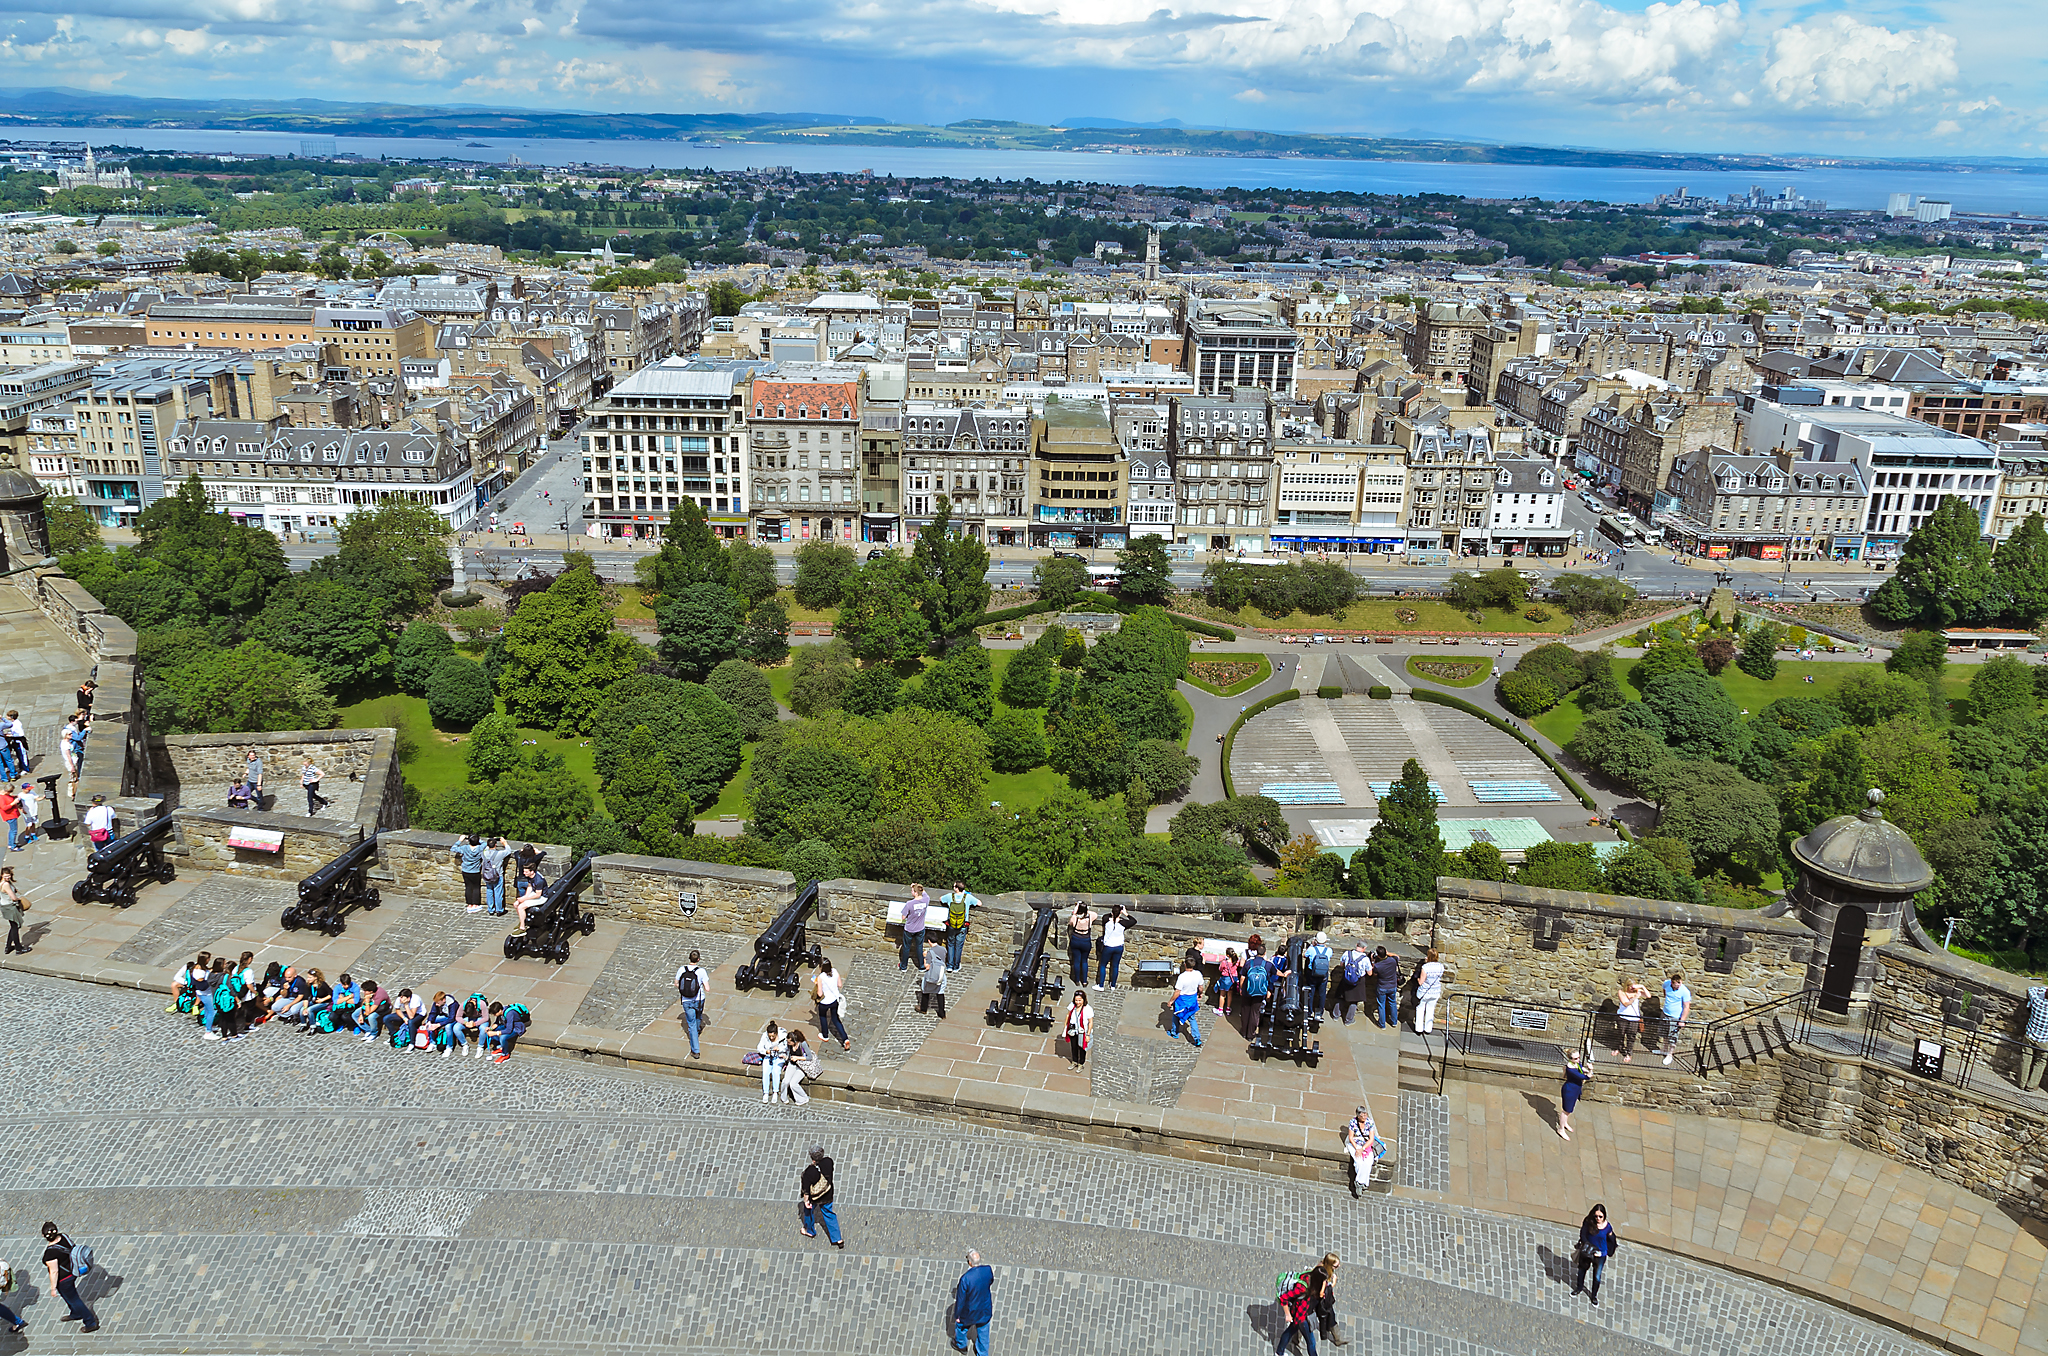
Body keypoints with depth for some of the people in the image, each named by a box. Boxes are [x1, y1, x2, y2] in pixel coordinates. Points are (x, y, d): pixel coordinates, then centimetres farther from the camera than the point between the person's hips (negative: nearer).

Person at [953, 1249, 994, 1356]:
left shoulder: (965, 1278, -36)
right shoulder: (987, 1270, -23)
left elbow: (960, 1299, -23)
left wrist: (957, 1315, -7)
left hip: (970, 1312, -3)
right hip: (985, 1310, 3)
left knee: (961, 1327, 29)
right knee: (983, 1332, 27)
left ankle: (960, 1345, 54)